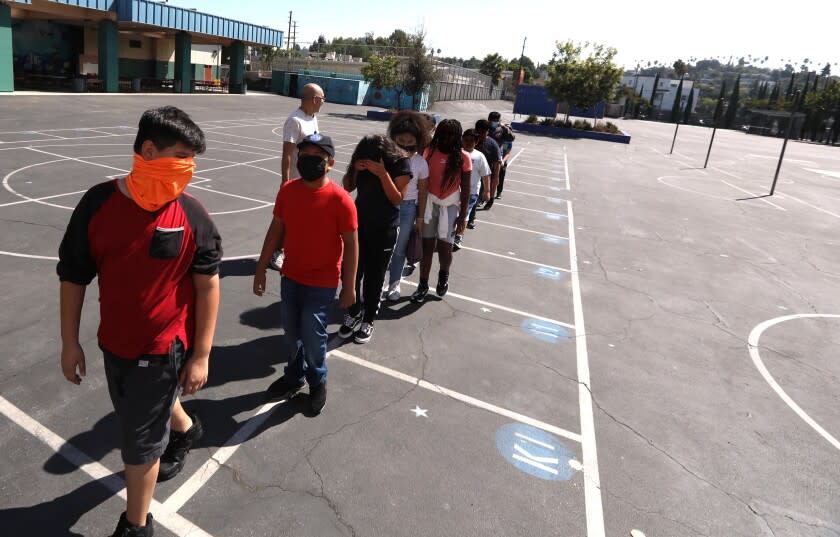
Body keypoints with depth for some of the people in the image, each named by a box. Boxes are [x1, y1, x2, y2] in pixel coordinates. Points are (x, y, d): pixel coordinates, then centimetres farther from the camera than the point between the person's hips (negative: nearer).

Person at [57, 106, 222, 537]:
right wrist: (70, 341, 1)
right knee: (145, 410, 28)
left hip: (164, 349, -4)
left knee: (138, 441, 7)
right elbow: (73, 276, -1)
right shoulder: (98, 203, -11)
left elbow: (207, 286, -11)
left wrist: (201, 355, -10)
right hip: (113, 344, 4)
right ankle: (185, 430, 62)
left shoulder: (191, 215, -17)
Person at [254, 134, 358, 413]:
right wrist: (261, 270, 5)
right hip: (290, 277, 5)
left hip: (322, 283, -4)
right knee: (292, 332, 18)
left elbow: (351, 245, -12)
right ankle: (294, 375, 43)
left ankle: (317, 382, 30)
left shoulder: (340, 200, -18)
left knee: (312, 336, 3)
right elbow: (276, 231, 4)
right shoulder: (287, 190, -4)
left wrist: (349, 287, -9)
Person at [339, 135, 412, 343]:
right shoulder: (363, 158, -5)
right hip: (359, 224, 4)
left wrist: (383, 173, -29)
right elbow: (347, 187, 1)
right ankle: (353, 314, 26)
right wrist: (355, 169, -18)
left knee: (374, 277, 4)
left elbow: (397, 199, -19)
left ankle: (368, 321, 20)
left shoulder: (400, 164, -15)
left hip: (384, 229, -3)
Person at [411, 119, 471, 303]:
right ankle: (423, 285, 18)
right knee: (427, 245, 4)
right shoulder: (429, 152, -5)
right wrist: (419, 209, 0)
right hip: (429, 203, 1)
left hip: (450, 206, -1)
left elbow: (465, 189, -3)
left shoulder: (463, 158, -8)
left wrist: (463, 216, -4)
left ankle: (444, 275, 32)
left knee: (444, 247, -1)